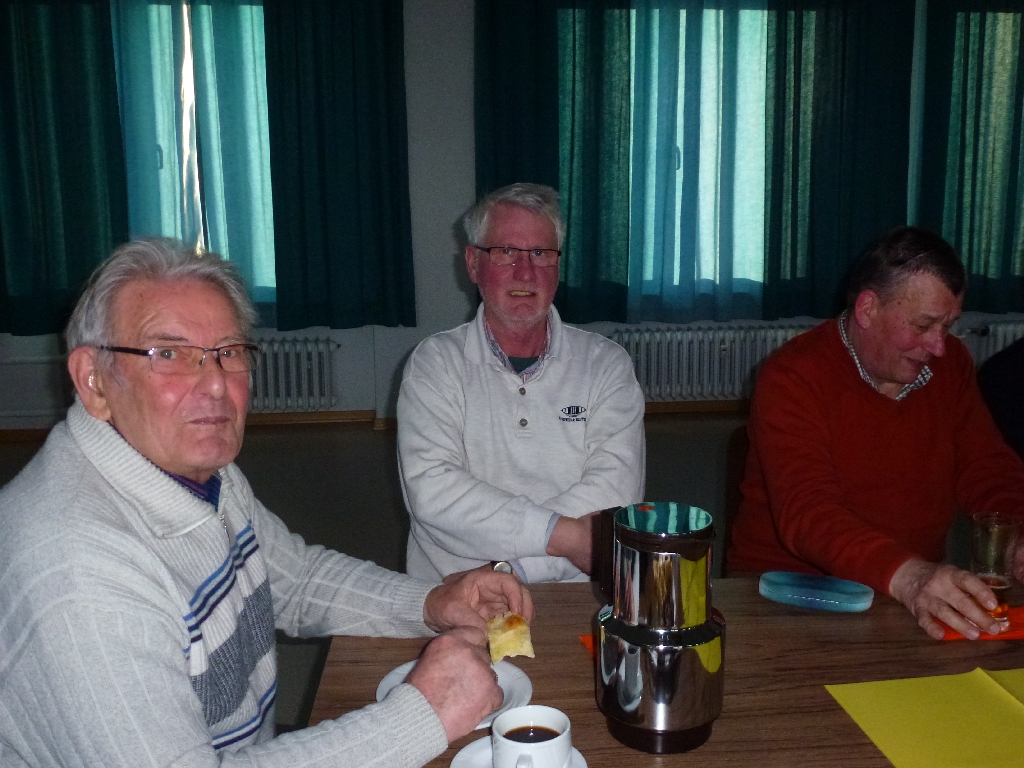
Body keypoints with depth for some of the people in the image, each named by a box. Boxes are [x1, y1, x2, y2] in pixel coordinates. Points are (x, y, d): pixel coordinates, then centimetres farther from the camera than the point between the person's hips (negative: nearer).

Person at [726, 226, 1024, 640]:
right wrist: (907, 576, -43)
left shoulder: (950, 362, 7)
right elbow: (805, 512, -27)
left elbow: (989, 471, 6)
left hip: (922, 586, 6)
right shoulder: (793, 377, -15)